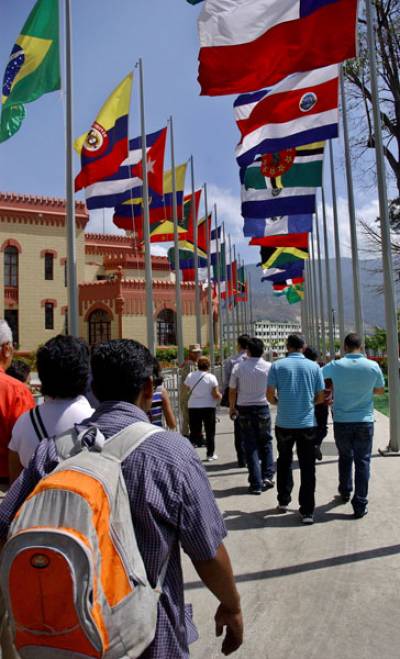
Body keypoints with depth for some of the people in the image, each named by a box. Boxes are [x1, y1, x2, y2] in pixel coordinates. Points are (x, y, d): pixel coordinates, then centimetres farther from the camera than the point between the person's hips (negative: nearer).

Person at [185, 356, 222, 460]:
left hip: (193, 407, 2)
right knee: (210, 432, 10)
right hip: (208, 407, -2)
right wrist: (220, 396, 10)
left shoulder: (190, 376, 0)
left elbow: (186, 392, 4)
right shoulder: (211, 377, -9)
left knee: (194, 431, 9)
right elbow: (216, 395, -11)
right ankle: (211, 454, 15)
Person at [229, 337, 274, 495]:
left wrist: (232, 408, 14)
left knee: (250, 446, 6)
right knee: (266, 443, 18)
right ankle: (267, 476, 12)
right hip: (262, 408, 0)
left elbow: (232, 391, 0)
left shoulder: (238, 367, -5)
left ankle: (256, 483, 5)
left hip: (244, 409, 0)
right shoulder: (268, 367, -4)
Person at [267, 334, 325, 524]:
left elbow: (270, 396, -5)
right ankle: (307, 511, 6)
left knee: (284, 462, 20)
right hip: (307, 424, 0)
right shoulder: (314, 366, 0)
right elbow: (320, 398, 3)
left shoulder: (277, 365, -4)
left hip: (284, 423, 0)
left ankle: (283, 501, 28)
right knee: (307, 467, 6)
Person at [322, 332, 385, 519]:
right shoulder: (373, 366, -7)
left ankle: (345, 492, 37)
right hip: (365, 421, -1)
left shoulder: (335, 366, -9)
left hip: (341, 421, 1)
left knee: (345, 457, 22)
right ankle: (360, 505, 7)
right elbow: (380, 390, 8)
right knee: (362, 462, 6)